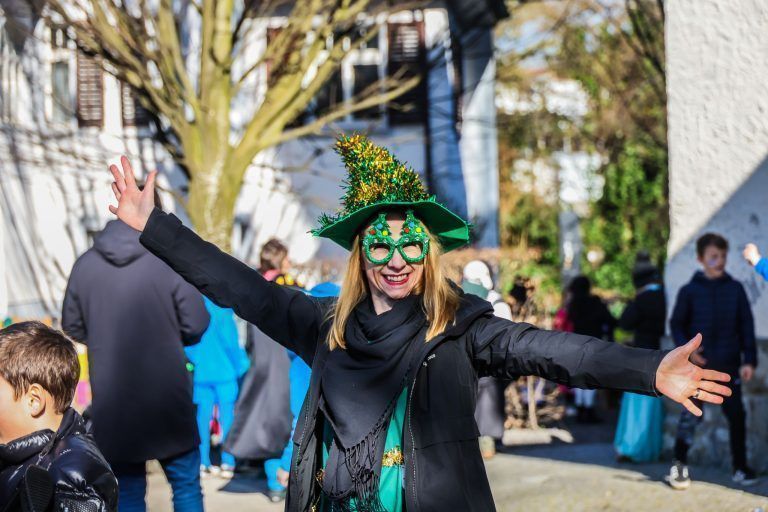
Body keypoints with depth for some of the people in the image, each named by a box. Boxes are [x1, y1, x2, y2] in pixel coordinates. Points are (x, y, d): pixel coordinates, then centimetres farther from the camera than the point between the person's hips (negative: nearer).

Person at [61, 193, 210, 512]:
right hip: (167, 398, -2)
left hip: (111, 402, 3)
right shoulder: (171, 261, -12)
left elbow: (72, 327, 6)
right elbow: (196, 326, -9)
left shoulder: (85, 264, -2)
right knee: (186, 484, 12)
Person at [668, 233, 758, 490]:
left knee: (736, 415, 4)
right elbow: (676, 324, 5)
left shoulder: (735, 288, 4)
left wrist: (749, 360, -1)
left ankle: (740, 467, 15)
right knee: (691, 414, -5)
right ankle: (679, 464, 7)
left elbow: (746, 325, 5)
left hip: (729, 365, 2)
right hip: (699, 364, -2)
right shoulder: (689, 291, 0)